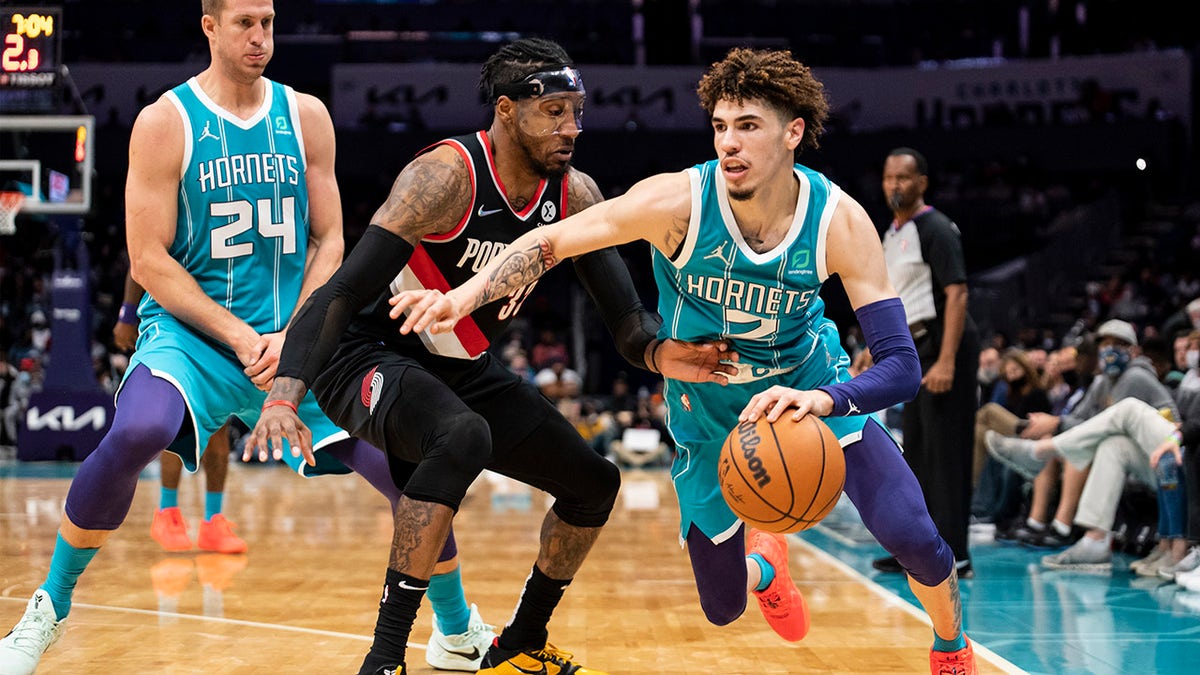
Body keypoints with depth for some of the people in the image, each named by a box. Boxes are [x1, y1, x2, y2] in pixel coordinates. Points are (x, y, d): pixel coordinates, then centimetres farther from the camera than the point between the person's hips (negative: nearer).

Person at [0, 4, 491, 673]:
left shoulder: (306, 116, 6)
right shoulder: (165, 121, -5)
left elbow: (329, 242, 8)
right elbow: (148, 260, -8)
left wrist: (292, 335, -9)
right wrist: (241, 337, -15)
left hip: (297, 337, 4)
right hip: (191, 329, -3)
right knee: (134, 435, -34)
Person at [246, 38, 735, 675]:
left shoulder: (573, 194, -6)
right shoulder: (446, 175, -27)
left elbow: (623, 310, -3)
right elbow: (343, 291, -32)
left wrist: (657, 353, -29)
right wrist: (285, 395, -45)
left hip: (465, 369, 8)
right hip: (373, 355, -8)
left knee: (594, 483, 9)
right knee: (463, 438, -38)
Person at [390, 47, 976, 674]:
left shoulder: (839, 221, -26)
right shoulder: (678, 202, -28)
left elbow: (902, 365, -29)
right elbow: (550, 240, -18)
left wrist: (822, 399, -50)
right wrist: (466, 294, -35)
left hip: (813, 390, 0)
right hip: (709, 412, 0)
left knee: (913, 538, -19)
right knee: (723, 607, 4)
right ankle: (763, 567, 46)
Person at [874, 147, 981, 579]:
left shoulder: (935, 229, -11)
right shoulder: (891, 234, 17)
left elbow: (956, 293, -18)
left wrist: (946, 361, -25)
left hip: (944, 345, -9)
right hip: (916, 349, 10)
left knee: (946, 450, -10)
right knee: (917, 450, 12)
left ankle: (953, 555, -9)